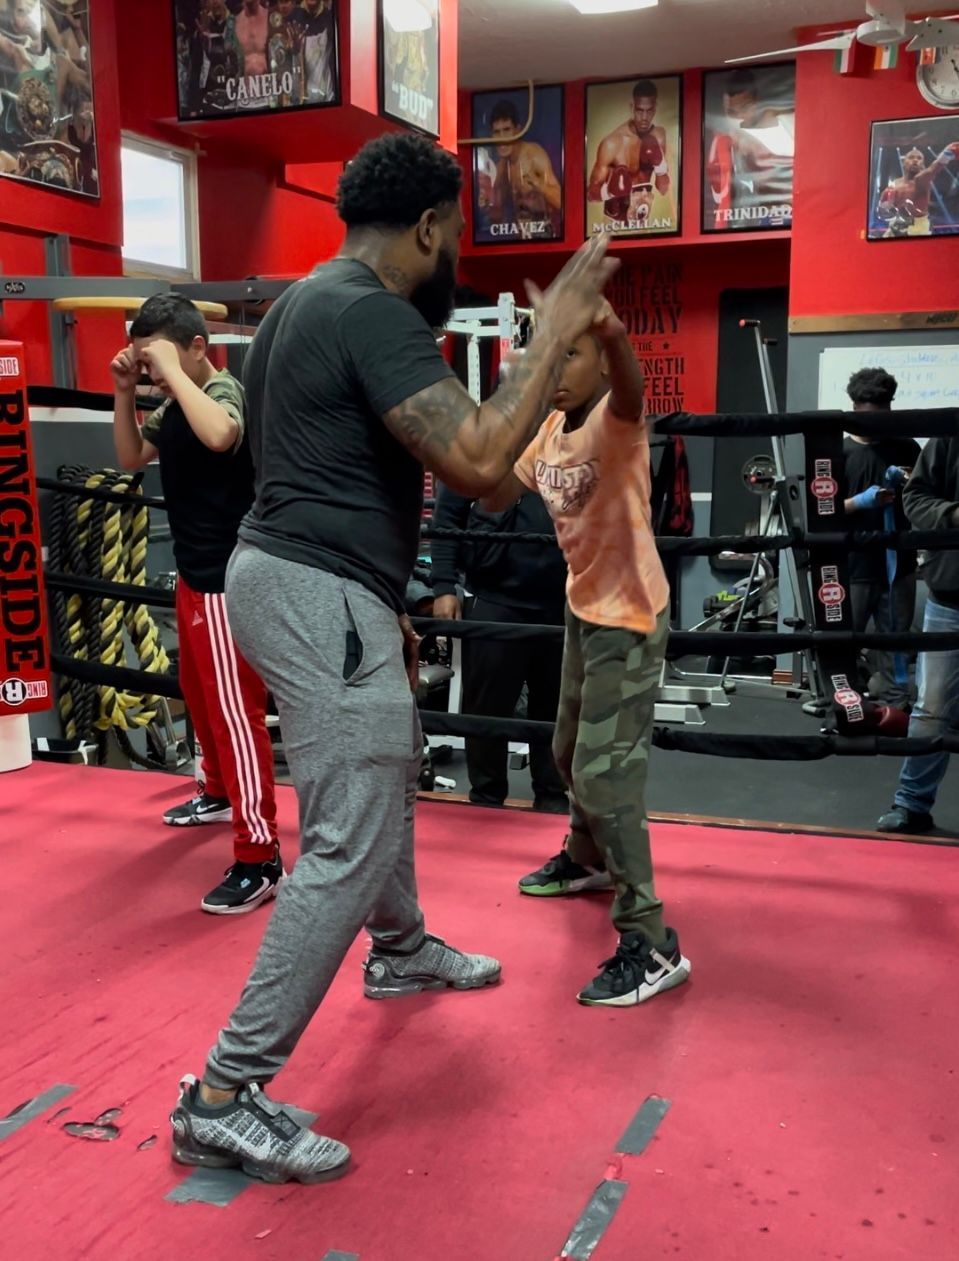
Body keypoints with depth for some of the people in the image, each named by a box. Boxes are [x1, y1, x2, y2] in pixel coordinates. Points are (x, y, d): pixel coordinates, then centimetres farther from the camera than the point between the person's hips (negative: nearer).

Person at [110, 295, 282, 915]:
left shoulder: (226, 390, -17)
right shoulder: (176, 406, 9)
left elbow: (219, 435, -40)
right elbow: (131, 457, 17)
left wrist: (172, 370, -30)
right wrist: (126, 391, 4)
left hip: (227, 580, -9)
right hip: (194, 573, 10)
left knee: (235, 711, -10)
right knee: (199, 694, 24)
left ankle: (260, 860, -7)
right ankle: (219, 793, 46)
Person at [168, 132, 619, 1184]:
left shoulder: (306, 304, 16)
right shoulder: (374, 314, -17)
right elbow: (478, 464, -26)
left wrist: (381, 607, 27)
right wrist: (555, 333, -15)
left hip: (294, 581, 11)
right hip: (318, 596, -11)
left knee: (389, 772, 27)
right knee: (349, 847, -8)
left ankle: (401, 951, 49)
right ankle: (224, 1098, -1)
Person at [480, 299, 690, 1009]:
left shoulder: (616, 419, -22)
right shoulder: (550, 428, 2)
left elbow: (631, 389, -46)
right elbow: (496, 497, 4)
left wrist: (612, 331, -66)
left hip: (630, 616, -9)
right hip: (583, 607, 9)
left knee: (605, 772, -13)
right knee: (572, 753, 23)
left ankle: (652, 947, -6)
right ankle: (589, 859, 49)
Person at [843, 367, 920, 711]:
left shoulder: (907, 449, 6)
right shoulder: (839, 453, -1)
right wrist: (860, 501, -21)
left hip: (897, 564, 2)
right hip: (853, 567, -2)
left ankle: (896, 707, 18)